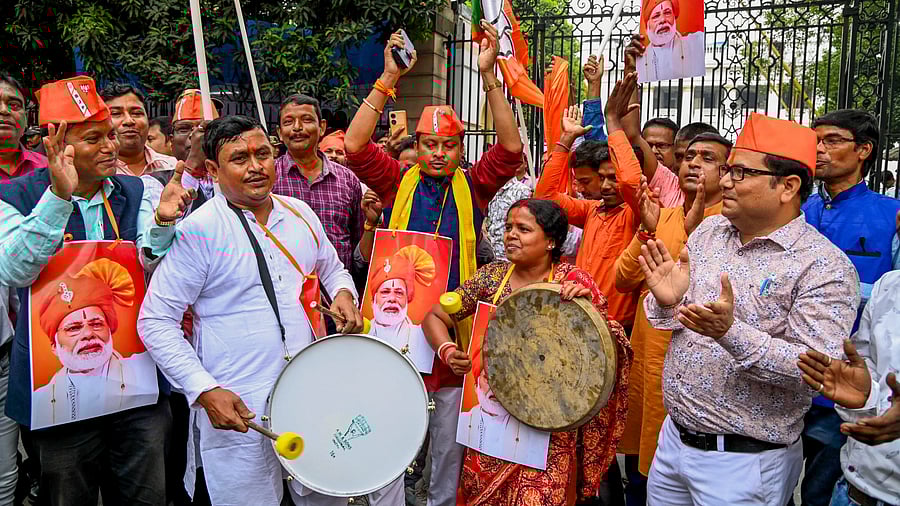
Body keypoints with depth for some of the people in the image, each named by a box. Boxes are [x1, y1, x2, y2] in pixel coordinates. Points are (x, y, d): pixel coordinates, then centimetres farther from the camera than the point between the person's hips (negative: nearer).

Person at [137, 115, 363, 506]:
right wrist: (205, 391, -19)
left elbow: (332, 269, 23)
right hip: (235, 410, -5)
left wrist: (343, 293, 0)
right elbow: (155, 323, -11)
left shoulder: (300, 214, 6)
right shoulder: (197, 231, -12)